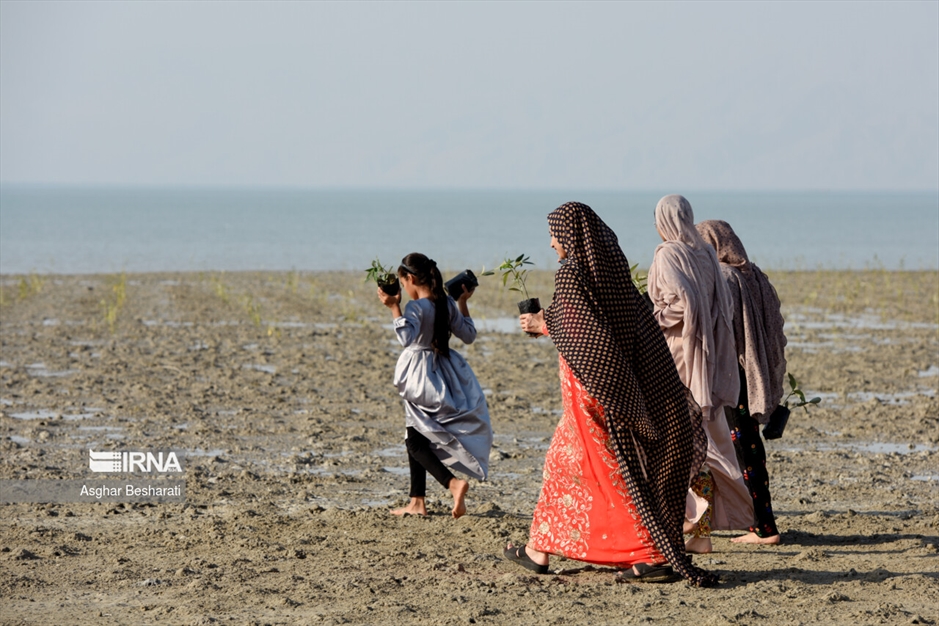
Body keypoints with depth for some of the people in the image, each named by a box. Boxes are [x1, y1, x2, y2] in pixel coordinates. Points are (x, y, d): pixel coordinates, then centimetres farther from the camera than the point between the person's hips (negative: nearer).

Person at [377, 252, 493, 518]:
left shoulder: (415, 307, -17)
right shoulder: (447, 304, 4)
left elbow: (406, 337, -32)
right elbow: (469, 335, 11)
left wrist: (394, 307, -25)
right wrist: (463, 303, 19)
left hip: (421, 377, -8)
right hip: (444, 374, 8)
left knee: (415, 440, -1)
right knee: (415, 438, 16)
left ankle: (453, 483, -23)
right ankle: (417, 502, 16)